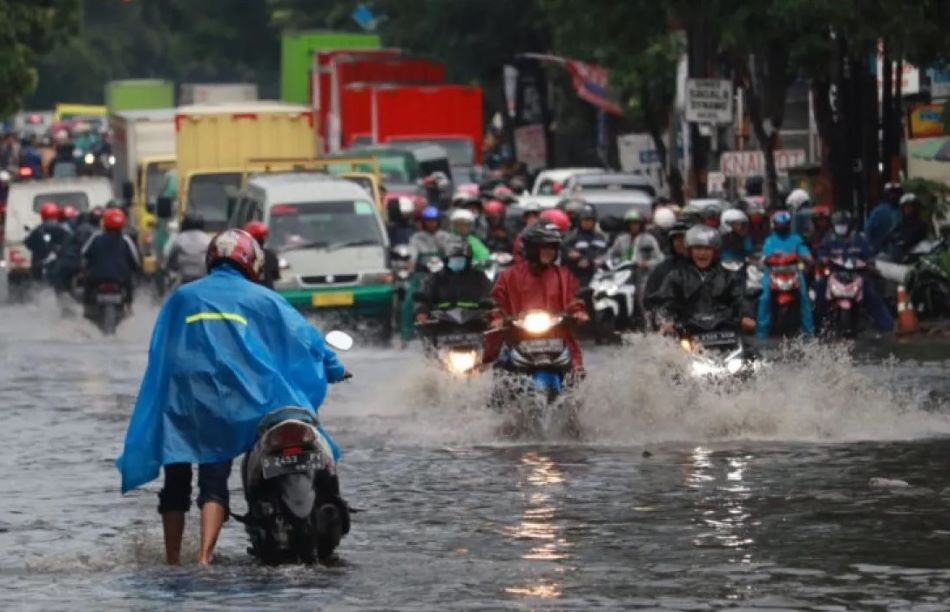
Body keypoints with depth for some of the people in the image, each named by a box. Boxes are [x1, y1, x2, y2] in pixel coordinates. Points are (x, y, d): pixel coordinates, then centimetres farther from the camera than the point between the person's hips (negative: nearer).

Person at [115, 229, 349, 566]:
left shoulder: (181, 298, 14)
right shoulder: (262, 300, 8)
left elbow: (159, 353, 17)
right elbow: (303, 336, 9)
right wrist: (334, 369, 21)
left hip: (178, 401, 2)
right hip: (229, 402, -2)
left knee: (177, 482, 11)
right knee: (214, 482, -3)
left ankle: (172, 560, 14)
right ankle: (204, 557, -19)